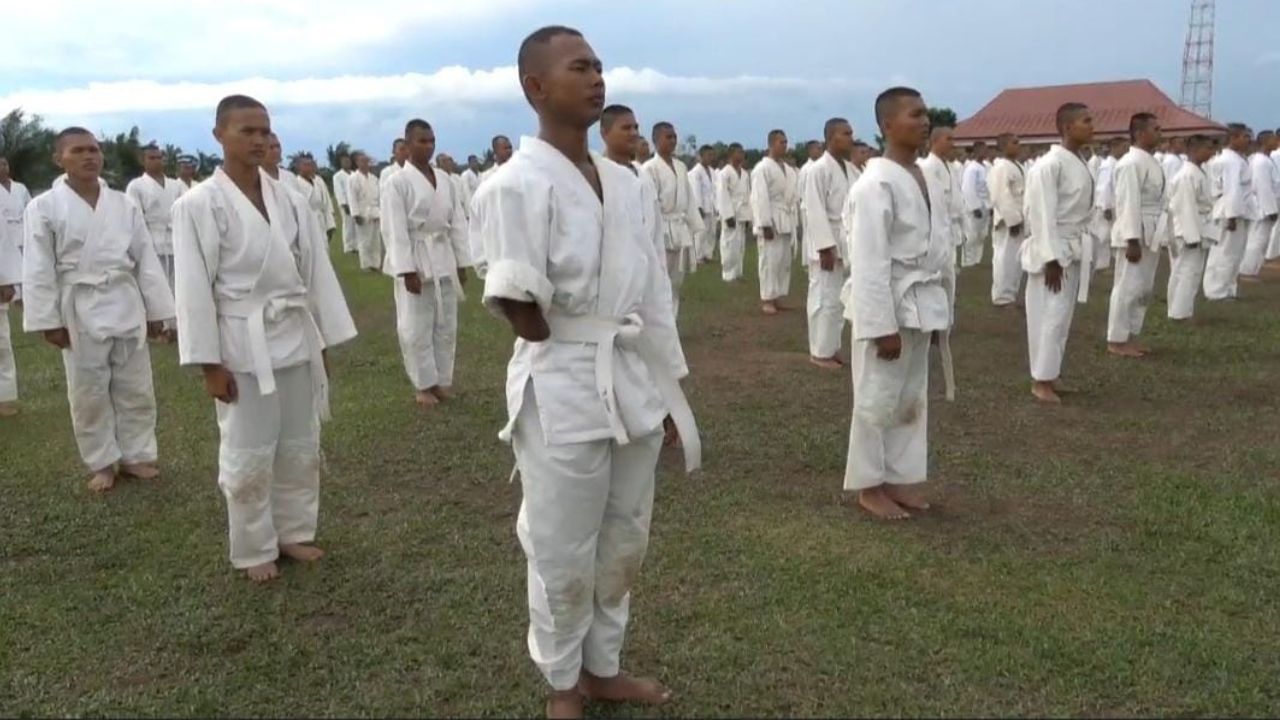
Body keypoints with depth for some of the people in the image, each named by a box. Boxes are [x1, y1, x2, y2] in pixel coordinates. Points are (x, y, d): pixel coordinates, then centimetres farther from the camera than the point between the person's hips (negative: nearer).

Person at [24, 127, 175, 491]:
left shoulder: (124, 204, 3)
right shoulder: (44, 207, -5)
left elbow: (146, 258, 5)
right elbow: (38, 269, -5)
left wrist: (155, 310, 4)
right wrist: (48, 320, -9)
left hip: (126, 306, 2)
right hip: (80, 311, -2)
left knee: (136, 389, 10)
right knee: (88, 393, 8)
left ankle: (136, 456, 26)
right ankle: (101, 463, 23)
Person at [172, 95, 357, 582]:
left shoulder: (290, 202, 4)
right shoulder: (198, 205, -9)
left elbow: (316, 271, 8)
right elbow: (195, 288, -10)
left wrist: (324, 340, 8)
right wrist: (210, 363, -12)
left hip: (296, 340, 5)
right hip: (243, 346, -4)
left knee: (301, 448, 14)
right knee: (248, 456, 5)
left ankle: (294, 533, 32)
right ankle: (254, 550, 23)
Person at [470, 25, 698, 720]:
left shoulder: (623, 181, 8)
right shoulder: (518, 184, -15)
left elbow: (653, 290, 11)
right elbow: (518, 309, -18)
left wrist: (670, 385, 12)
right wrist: (559, 345, -4)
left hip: (634, 380, 7)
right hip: (563, 389, -7)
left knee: (625, 543, 19)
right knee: (563, 555, 8)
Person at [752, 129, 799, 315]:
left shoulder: (789, 169, 13)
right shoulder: (762, 168, -11)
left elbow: (794, 194, 16)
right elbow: (760, 198, -16)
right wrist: (765, 224, -20)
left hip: (786, 220, 8)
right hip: (770, 220, -8)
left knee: (785, 261, 10)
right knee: (770, 260, -7)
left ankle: (777, 296, 19)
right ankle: (766, 299, 1)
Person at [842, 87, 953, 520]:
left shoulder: (924, 180, 10)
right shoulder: (875, 184, -18)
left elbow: (939, 249, 16)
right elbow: (870, 263, -21)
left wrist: (942, 310, 16)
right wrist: (883, 326, -22)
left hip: (921, 306, 9)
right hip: (888, 307, -9)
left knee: (912, 398, 16)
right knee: (878, 399, 3)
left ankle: (900, 478, 30)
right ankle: (869, 485, 18)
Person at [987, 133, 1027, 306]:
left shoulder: (1016, 166, 15)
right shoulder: (1001, 168, -18)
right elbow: (1002, 197, -23)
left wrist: (1019, 219, 15)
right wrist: (1013, 220, -23)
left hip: (1017, 219, 10)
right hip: (1008, 221, -10)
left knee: (1016, 258, 15)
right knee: (1005, 257, -6)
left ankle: (1011, 293, 24)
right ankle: (1002, 296, 0)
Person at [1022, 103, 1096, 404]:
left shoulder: (1080, 163, 11)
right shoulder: (1049, 165, -17)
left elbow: (1083, 210, 16)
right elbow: (1042, 215, -20)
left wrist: (1081, 249, 15)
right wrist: (1050, 258, -22)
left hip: (1074, 249, 9)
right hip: (1052, 248, -9)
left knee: (1063, 316, 13)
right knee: (1050, 316, -4)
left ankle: (1050, 376, 23)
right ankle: (1040, 380, 5)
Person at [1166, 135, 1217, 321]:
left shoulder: (1199, 172, 13)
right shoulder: (1187, 175, -20)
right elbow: (1186, 208, -23)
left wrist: (1199, 234, 18)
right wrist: (1192, 235, -24)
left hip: (1198, 230, 10)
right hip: (1188, 231, -10)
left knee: (1193, 270, 15)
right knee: (1187, 271, -5)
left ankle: (1184, 309, 23)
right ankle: (1179, 312, 2)